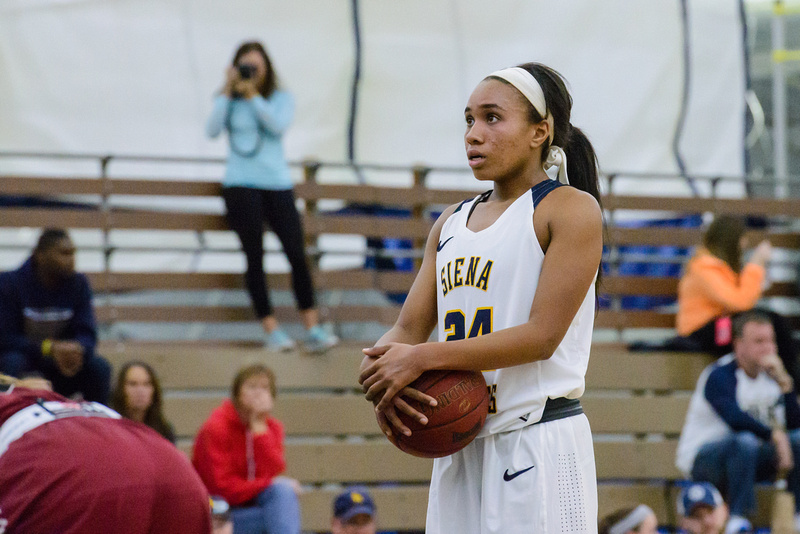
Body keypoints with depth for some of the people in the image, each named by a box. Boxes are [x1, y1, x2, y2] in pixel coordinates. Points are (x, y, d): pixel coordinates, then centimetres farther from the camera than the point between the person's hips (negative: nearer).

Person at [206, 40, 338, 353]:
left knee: (297, 254, -7)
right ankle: (271, 330, 0)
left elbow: (278, 126, -10)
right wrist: (228, 92, -7)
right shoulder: (229, 101, 8)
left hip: (277, 185, 1)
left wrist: (252, 95, -12)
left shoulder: (280, 99, 9)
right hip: (241, 186, -1)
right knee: (255, 257, -3)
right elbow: (212, 130, -8)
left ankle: (312, 329, -4)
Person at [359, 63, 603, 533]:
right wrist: (383, 376, -11)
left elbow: (542, 335, -14)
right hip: (460, 450, 6)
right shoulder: (452, 224, 17)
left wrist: (422, 359, -16)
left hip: (538, 447, -6)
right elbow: (410, 328, 13)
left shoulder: (572, 210, -5)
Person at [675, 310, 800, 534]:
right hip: (701, 457, -6)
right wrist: (775, 435, -28)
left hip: (748, 458, 7)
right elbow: (735, 418, -32)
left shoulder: (770, 375, 4)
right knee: (744, 441, -37)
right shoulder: (719, 375, -16)